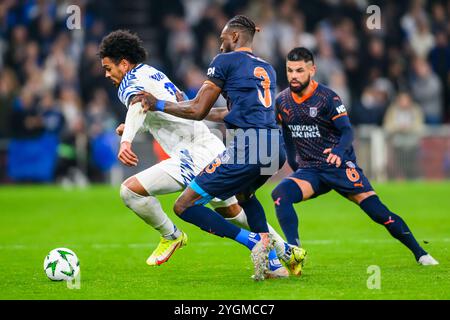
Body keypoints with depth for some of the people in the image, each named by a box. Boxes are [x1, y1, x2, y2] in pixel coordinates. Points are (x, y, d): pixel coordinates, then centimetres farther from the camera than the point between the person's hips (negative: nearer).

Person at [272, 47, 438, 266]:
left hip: (340, 166, -4)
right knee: (280, 194, -25)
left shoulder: (327, 98, -12)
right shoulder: (282, 102, 3)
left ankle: (420, 254, 4)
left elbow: (347, 131, -19)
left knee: (378, 212, -10)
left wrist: (339, 152, -40)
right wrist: (295, 168, 16)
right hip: (308, 171, 4)